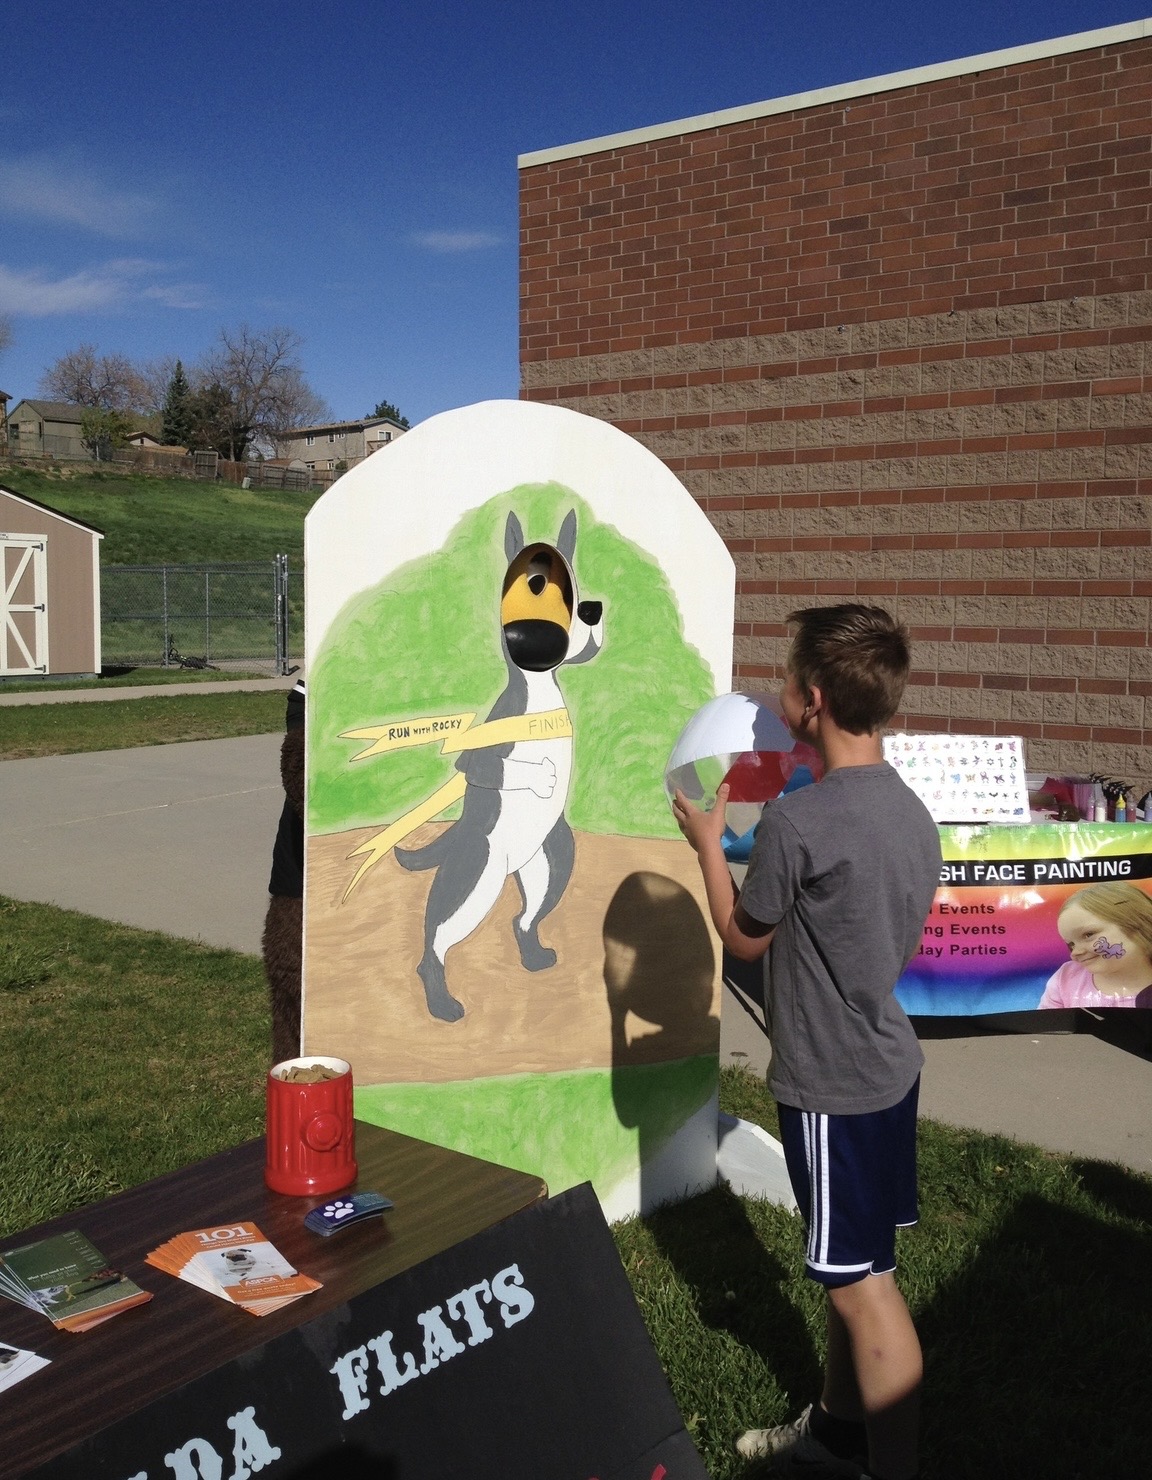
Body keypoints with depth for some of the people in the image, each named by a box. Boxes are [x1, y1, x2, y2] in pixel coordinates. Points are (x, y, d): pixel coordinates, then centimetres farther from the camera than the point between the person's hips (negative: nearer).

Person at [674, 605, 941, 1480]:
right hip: (889, 1062, 9)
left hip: (833, 1085, -9)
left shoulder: (796, 824, -23)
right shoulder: (912, 811, 2)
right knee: (851, 1268, 21)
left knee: (861, 1283, 3)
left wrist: (708, 842, 5)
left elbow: (744, 940, -8)